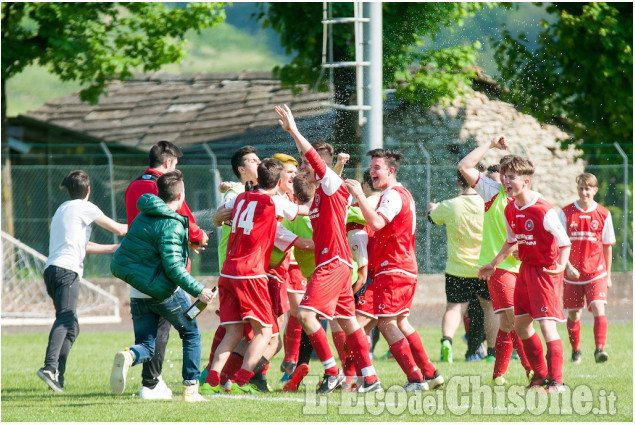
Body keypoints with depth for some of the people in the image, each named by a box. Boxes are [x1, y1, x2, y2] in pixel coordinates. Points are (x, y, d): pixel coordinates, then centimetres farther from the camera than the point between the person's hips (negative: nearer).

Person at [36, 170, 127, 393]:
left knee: (71, 327, 13)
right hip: (67, 270, -9)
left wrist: (114, 248, 41)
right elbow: (118, 230, 8)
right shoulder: (85, 208, 4)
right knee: (66, 319, -23)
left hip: (51, 270, 9)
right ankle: (50, 367, -42)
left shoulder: (62, 209, 29)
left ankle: (57, 375, 2)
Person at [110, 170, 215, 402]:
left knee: (146, 346, 10)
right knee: (191, 335, 14)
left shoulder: (144, 216, 9)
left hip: (138, 293, 6)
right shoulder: (171, 225, -16)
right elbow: (173, 267, -23)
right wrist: (198, 290, -18)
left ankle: (129, 356, -25)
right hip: (165, 293, -6)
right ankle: (191, 389, 9)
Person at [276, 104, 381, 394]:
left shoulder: (333, 184, -9)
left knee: (305, 313, -18)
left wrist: (293, 131, -27)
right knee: (348, 322, 11)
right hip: (328, 261, 10)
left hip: (334, 262, -10)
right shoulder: (319, 193, 17)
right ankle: (370, 378, 13)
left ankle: (332, 371, -14)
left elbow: (316, 159, -24)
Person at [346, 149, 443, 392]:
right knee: (400, 322, 17)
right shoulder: (402, 194, 21)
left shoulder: (393, 195, -13)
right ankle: (430, 374, 20)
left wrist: (359, 195, -27)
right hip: (406, 269, 11)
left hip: (392, 269, -11)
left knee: (386, 322, -11)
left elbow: (376, 223, -30)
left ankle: (416, 379, -15)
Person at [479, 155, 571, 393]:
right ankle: (540, 375, 25)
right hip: (525, 269, 9)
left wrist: (561, 265, -32)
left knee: (546, 324, -15)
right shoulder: (510, 210, 4)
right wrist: (494, 264, 24)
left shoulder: (543, 211, -20)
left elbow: (564, 241, -17)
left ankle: (556, 381, -11)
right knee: (520, 324, 12)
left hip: (545, 271, -9)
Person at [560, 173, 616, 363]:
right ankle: (575, 351, 26)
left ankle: (600, 348, -25)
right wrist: (568, 266, -14)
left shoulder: (603, 215, 2)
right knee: (573, 313, 9)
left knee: (598, 308, -19)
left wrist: (608, 274, 12)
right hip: (572, 273, 1)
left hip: (596, 272, -1)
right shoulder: (566, 213, -1)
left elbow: (607, 246, 9)